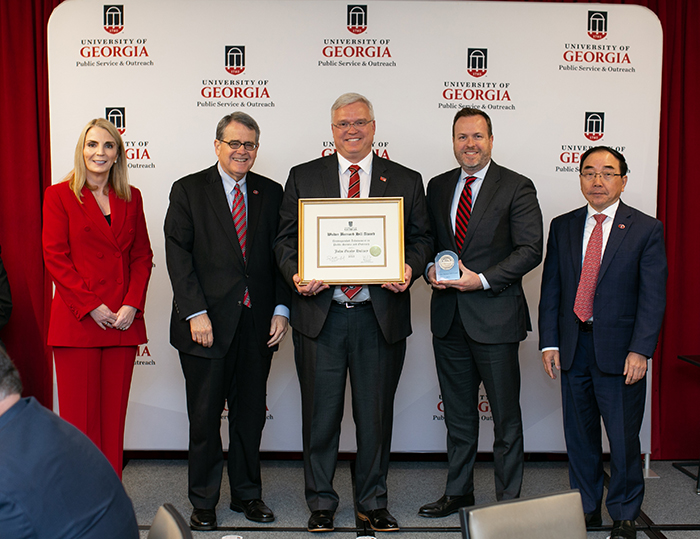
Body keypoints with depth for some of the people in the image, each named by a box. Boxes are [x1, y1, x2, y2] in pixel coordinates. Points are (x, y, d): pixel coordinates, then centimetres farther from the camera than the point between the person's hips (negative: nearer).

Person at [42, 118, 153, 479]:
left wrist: (133, 304, -5)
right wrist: (92, 306, -12)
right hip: (76, 321, -3)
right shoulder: (59, 195, 2)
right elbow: (55, 257, -4)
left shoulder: (131, 198, 12)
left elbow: (142, 256, 10)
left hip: (123, 321, 3)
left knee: (114, 414, 7)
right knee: (79, 414, 0)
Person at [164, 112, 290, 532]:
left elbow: (280, 254, 9)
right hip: (208, 323, -2)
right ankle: (204, 503, 21)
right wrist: (196, 313, -13)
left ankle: (247, 494, 28)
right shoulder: (189, 190, 2)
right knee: (205, 415, 6)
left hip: (258, 323, 3)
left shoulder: (271, 192, 10)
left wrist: (281, 308, -1)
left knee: (251, 414, 11)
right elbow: (178, 255, -5)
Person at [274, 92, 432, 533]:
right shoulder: (303, 177, 8)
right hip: (320, 314, 0)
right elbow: (286, 239, 7)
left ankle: (373, 501, 28)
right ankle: (321, 502, 26)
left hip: (381, 316, 0)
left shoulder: (406, 181, 9)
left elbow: (421, 240, 8)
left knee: (376, 415, 11)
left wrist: (409, 269, -12)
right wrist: (296, 275, -11)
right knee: (321, 414, 8)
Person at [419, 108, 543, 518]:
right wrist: (430, 269, -5)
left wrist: (482, 279, -18)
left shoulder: (517, 188, -4)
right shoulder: (438, 187, 11)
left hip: (495, 316, -5)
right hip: (448, 316, 5)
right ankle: (458, 491, 29)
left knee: (506, 415, 4)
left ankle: (509, 500, 18)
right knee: (458, 414, 16)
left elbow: (530, 249, -10)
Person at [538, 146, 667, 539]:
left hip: (620, 350, -3)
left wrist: (640, 350, -14)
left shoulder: (646, 229, -1)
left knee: (624, 439, 4)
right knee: (580, 434, 12)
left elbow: (653, 296, -6)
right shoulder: (563, 226, 9)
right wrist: (549, 342, 1)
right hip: (573, 346, 3)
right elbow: (551, 289, 8)